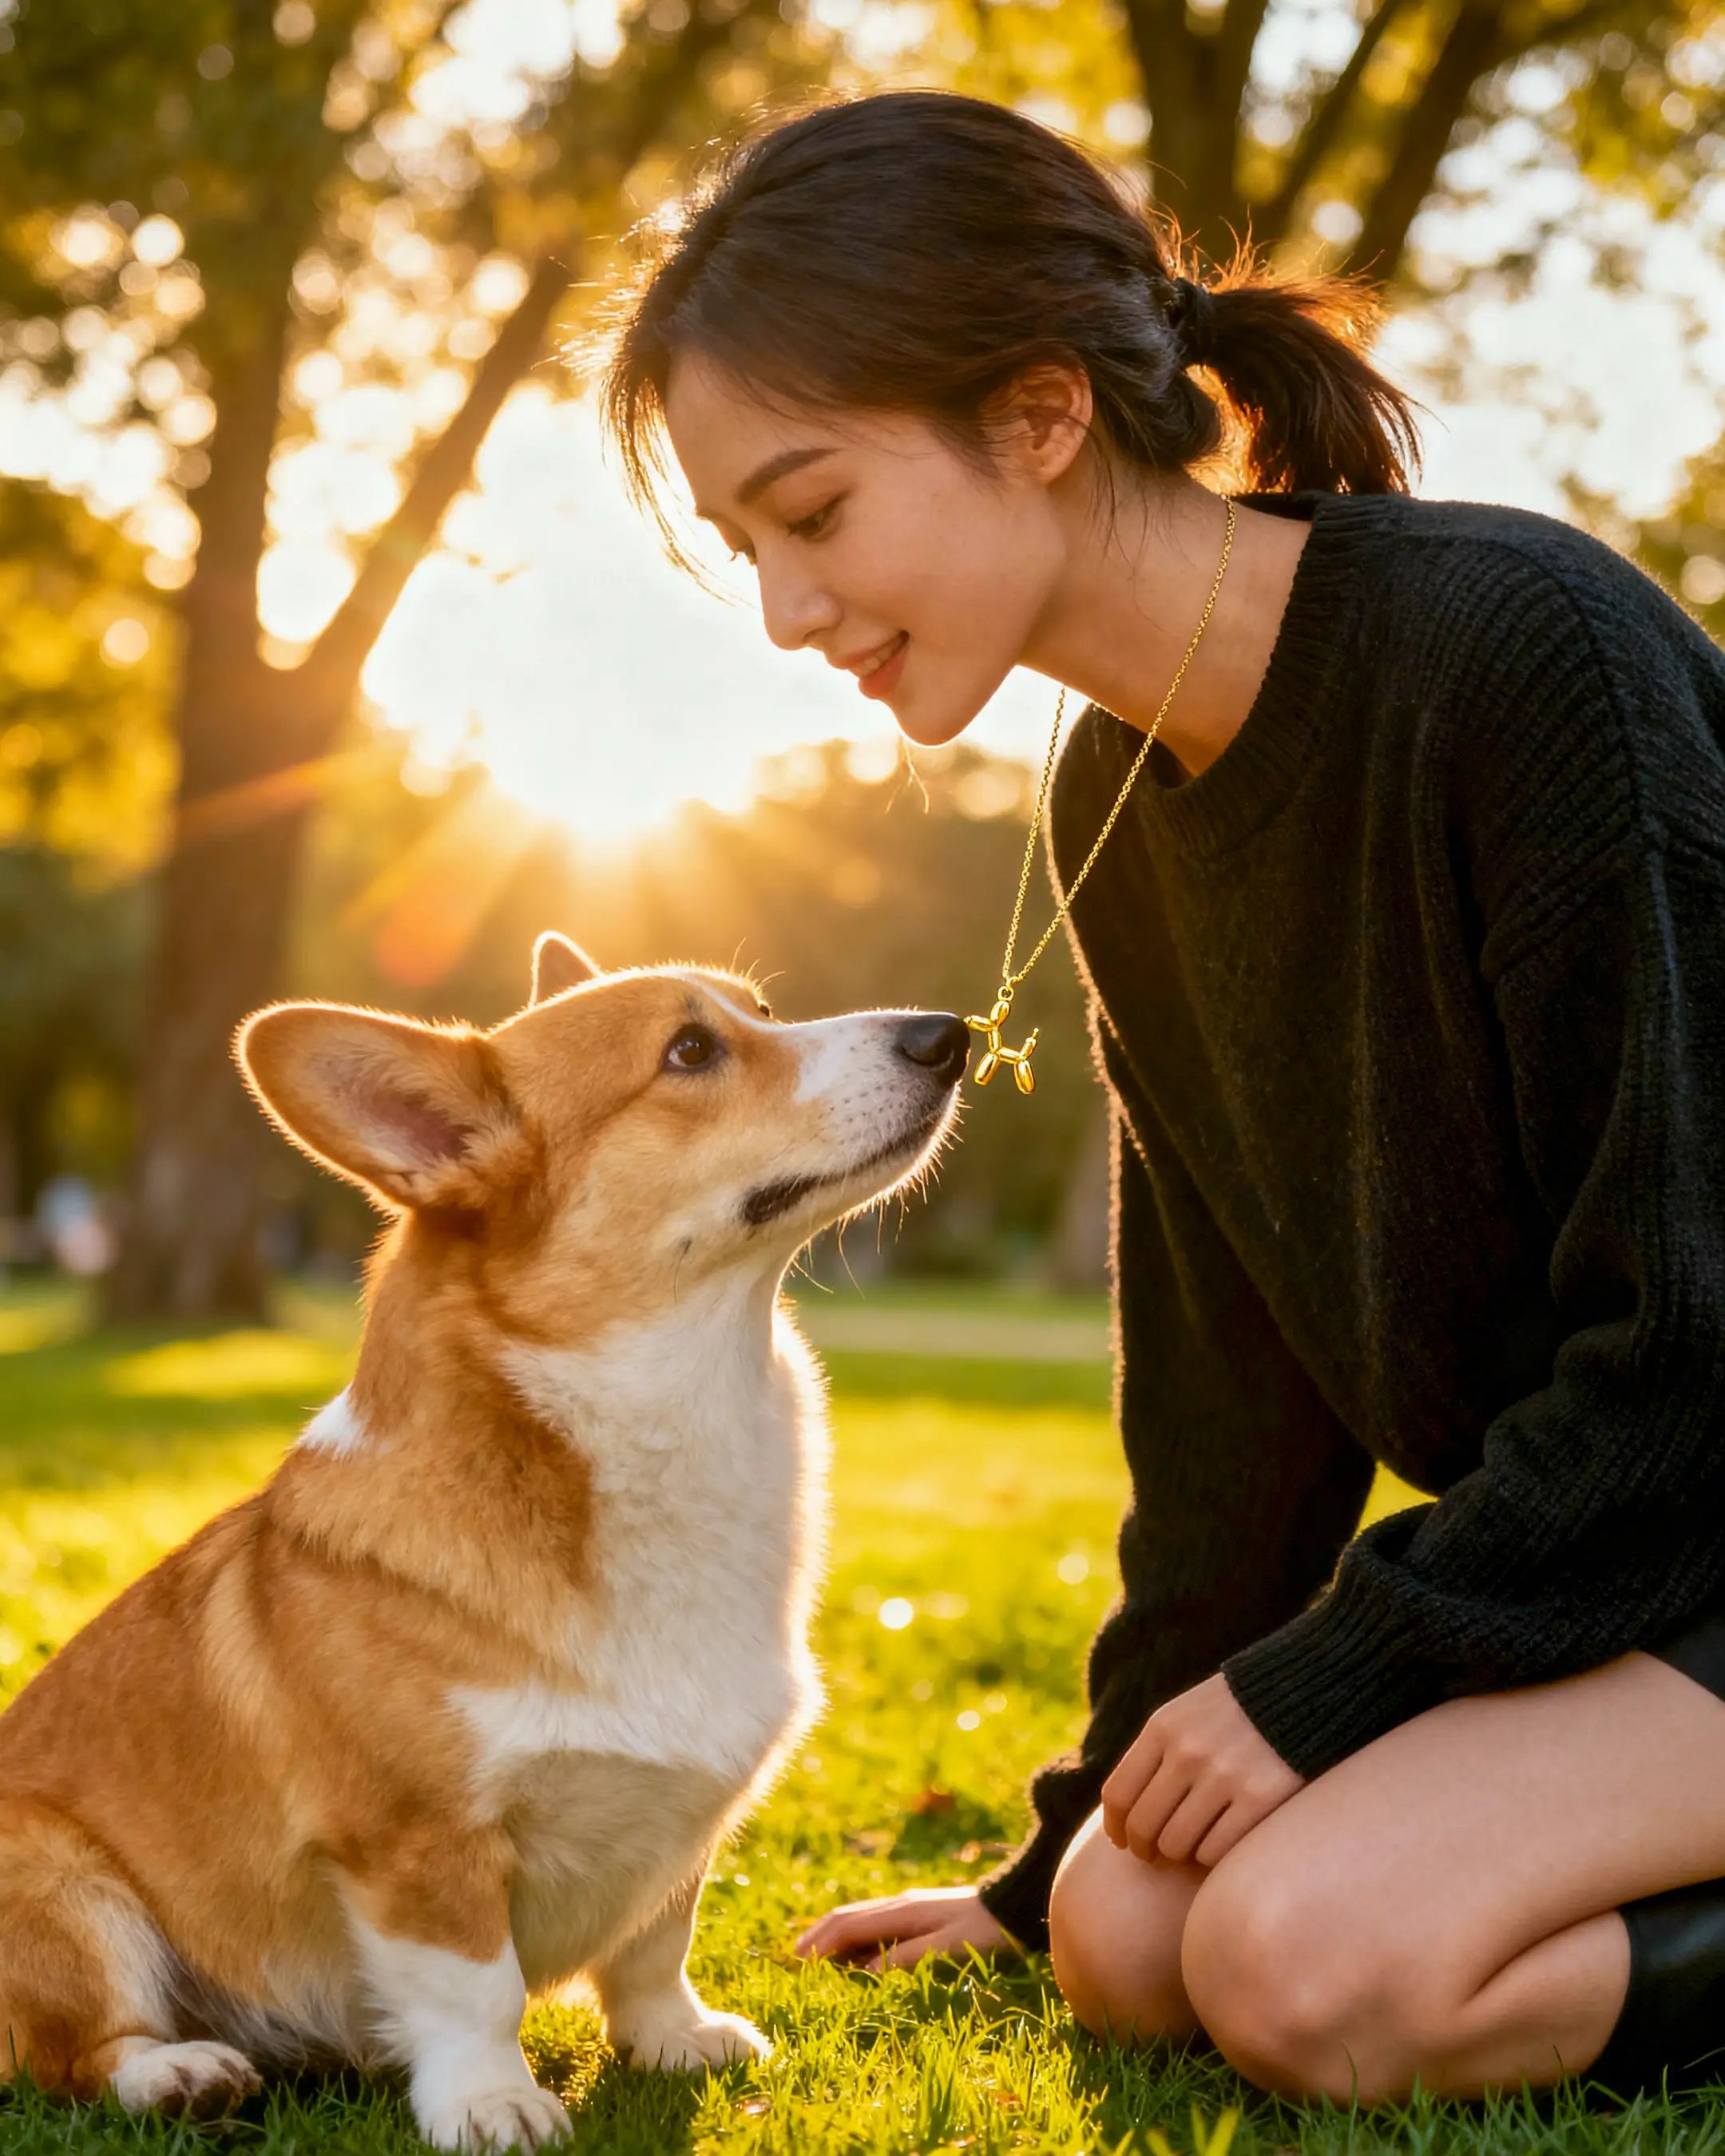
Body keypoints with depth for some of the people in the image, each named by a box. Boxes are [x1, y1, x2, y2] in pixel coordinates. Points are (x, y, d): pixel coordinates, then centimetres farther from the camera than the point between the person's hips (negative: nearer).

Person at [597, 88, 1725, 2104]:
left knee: (1315, 1958, -23)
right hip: (1545, 1530, 7)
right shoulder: (1118, 805, 1)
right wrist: (1075, 1845, 12)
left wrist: (1335, 1675, -16)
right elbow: (1235, 1370, 8)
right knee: (1131, 1941, -6)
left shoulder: (1523, 649, -25)